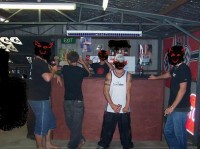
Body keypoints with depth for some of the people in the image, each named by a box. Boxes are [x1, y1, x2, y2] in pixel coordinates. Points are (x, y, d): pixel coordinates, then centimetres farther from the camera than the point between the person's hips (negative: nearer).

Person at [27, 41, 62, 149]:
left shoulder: (40, 62, 13)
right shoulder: (39, 62, -19)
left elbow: (46, 73, 29)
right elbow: (47, 78, -30)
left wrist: (56, 76, 11)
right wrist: (54, 70, -11)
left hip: (42, 98, 10)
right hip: (39, 99, -10)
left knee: (50, 121, 19)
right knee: (42, 123, 2)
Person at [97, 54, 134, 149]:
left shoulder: (128, 75, 0)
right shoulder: (109, 74, -1)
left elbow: (128, 91, -3)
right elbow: (106, 91, -5)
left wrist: (127, 106, -11)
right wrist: (112, 105, -11)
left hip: (124, 109, 1)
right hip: (110, 109, 0)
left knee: (125, 129, 11)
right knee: (107, 129, 9)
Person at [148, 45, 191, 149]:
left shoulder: (184, 69, -15)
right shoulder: (176, 68, 12)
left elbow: (182, 90, -20)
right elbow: (169, 74, 35)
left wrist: (172, 107, -20)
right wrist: (156, 77, 50)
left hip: (180, 109, -9)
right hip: (174, 107, 9)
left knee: (179, 134, 1)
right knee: (168, 131, 15)